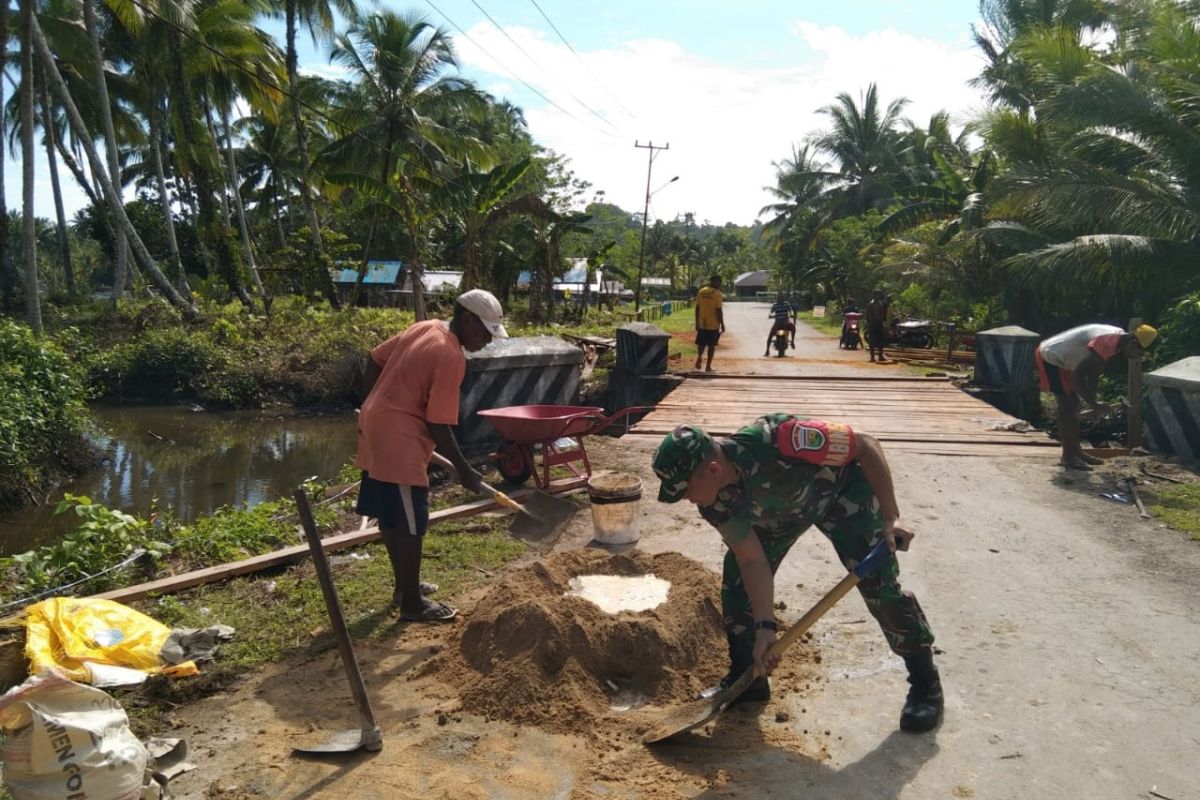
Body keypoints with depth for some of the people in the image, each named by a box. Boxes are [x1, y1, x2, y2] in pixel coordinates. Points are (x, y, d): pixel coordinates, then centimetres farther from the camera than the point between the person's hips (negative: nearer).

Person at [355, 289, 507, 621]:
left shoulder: (424, 328, 8)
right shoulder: (451, 357, -18)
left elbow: (375, 361, 16)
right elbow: (438, 425, -19)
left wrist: (376, 404, 26)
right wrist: (463, 470, -10)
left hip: (376, 426, 10)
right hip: (399, 439, -10)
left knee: (391, 515, 18)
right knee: (410, 522, 0)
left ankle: (404, 585, 33)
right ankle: (412, 604, 11)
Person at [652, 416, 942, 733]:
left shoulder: (777, 441, -44)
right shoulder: (716, 501, -25)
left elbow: (867, 445, -32)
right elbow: (753, 561, -17)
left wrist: (890, 517, -29)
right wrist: (765, 627, -24)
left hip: (841, 488, -5)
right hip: (779, 508, 5)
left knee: (879, 583, -14)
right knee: (737, 577, -5)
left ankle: (925, 685, 7)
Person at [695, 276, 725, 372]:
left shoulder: (701, 292, 5)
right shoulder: (717, 294, -10)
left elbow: (697, 308, 7)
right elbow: (719, 311, -13)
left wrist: (697, 322, 13)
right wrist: (722, 324, -7)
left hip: (701, 324, 4)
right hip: (713, 324, -4)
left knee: (701, 343, 15)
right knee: (711, 345, 5)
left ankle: (699, 356, -13)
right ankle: (708, 366, 5)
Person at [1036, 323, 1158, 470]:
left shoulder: (1117, 338, 3)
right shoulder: (1108, 343, -28)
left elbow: (1093, 373, 11)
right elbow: (1078, 374, -28)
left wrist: (1093, 400, 6)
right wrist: (1093, 403, -23)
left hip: (1056, 357, 10)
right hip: (1052, 358, -10)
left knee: (1072, 405, 14)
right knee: (1068, 406, -9)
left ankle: (1076, 451, 23)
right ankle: (1068, 457, -3)